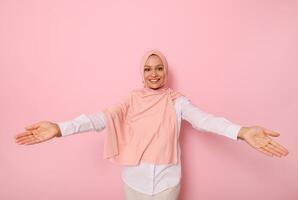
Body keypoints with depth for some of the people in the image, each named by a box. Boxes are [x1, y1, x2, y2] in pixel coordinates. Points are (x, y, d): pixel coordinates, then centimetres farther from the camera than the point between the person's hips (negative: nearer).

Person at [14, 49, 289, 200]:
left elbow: (202, 118, -24)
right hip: (134, 178, 1)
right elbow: (103, 118, -18)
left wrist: (241, 131, -43)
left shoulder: (177, 101, -8)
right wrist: (60, 128, -33)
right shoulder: (132, 99, -5)